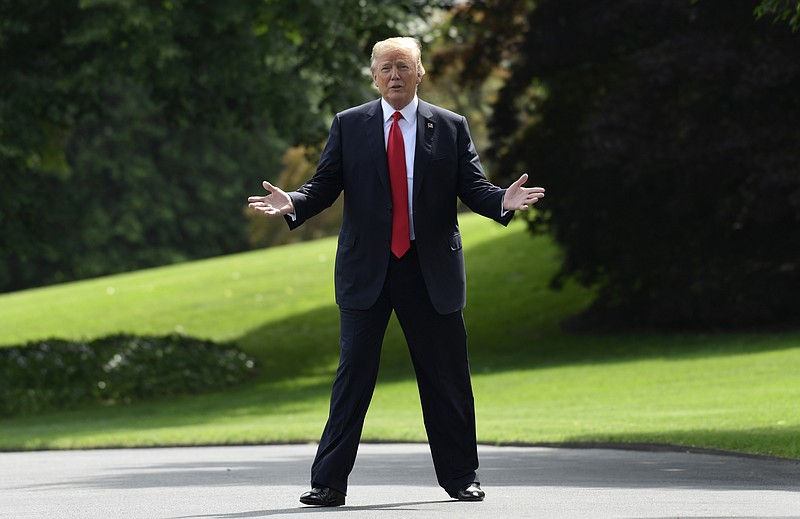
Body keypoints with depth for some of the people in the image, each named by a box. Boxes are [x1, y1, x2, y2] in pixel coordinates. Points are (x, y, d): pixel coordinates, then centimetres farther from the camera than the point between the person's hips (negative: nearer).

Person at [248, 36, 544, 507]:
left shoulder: (451, 127, 6)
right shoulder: (348, 126, 6)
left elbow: (473, 187, 1)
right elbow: (325, 186, 2)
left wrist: (502, 201, -20)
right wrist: (293, 204, -17)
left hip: (431, 272, 0)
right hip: (366, 270, 0)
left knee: (447, 377, 5)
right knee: (354, 374, 0)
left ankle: (461, 477, 17)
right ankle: (329, 482, 2)